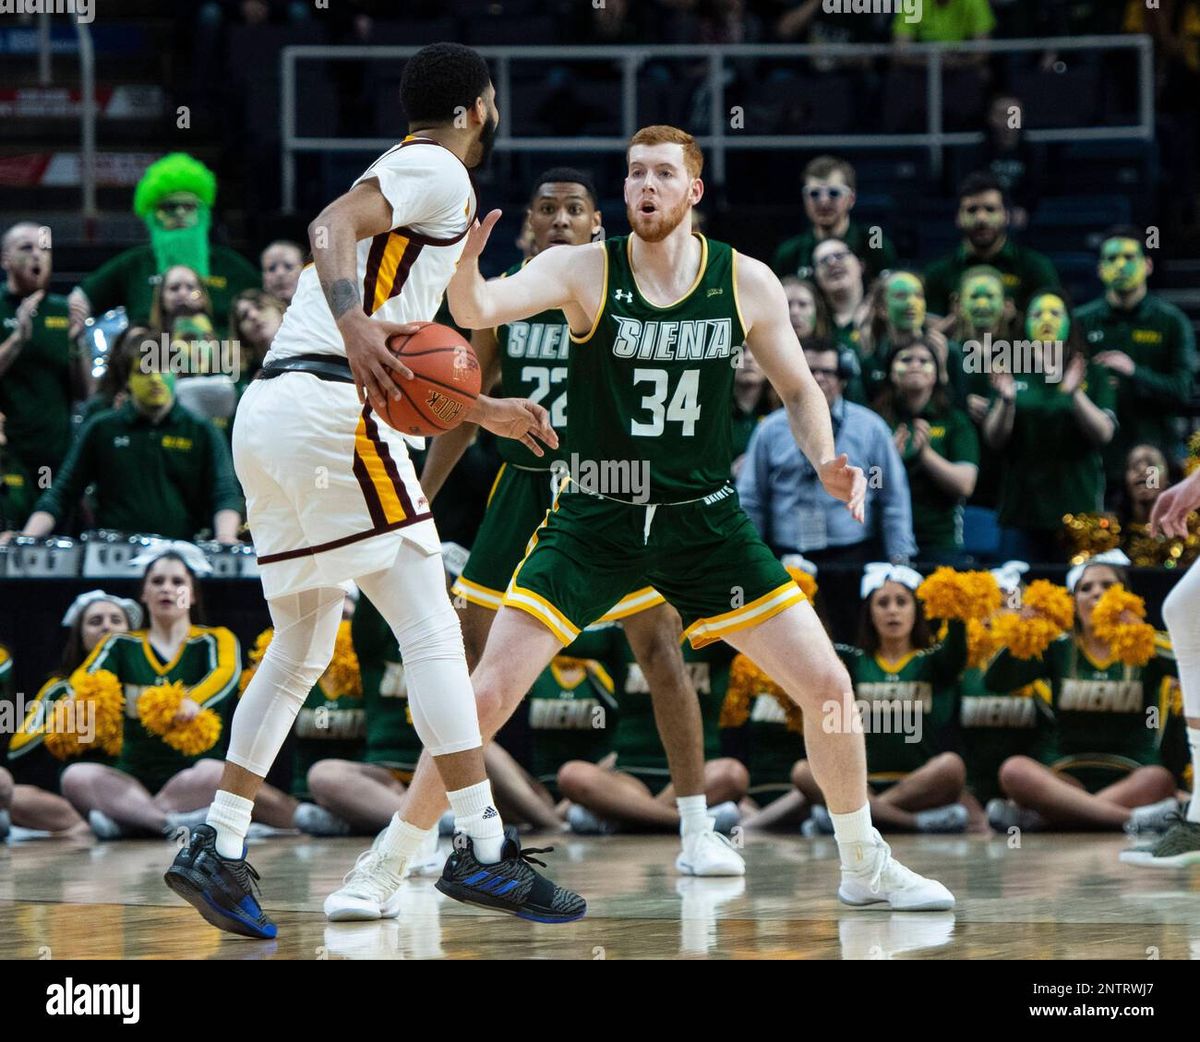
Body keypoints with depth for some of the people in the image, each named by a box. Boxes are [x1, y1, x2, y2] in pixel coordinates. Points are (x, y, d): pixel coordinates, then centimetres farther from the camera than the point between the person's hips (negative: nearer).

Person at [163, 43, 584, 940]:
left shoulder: (411, 177, 29)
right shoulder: (437, 170, 0)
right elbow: (335, 221, -21)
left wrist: (483, 411, 41)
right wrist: (354, 323, -37)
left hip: (270, 414, 10)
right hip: (329, 408, -10)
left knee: (302, 647, 14)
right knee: (430, 627, -8)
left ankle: (218, 849, 10)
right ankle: (482, 849, -10)